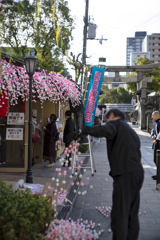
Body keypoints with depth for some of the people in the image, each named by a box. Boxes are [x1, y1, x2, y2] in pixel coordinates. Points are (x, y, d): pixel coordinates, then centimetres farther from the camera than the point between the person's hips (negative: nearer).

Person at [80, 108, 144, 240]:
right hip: (138, 174, 9)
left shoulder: (116, 123, -2)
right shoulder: (131, 130, 24)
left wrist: (84, 129, -16)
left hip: (125, 176, -9)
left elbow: (104, 130, -25)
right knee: (132, 213, 17)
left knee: (120, 214, -4)